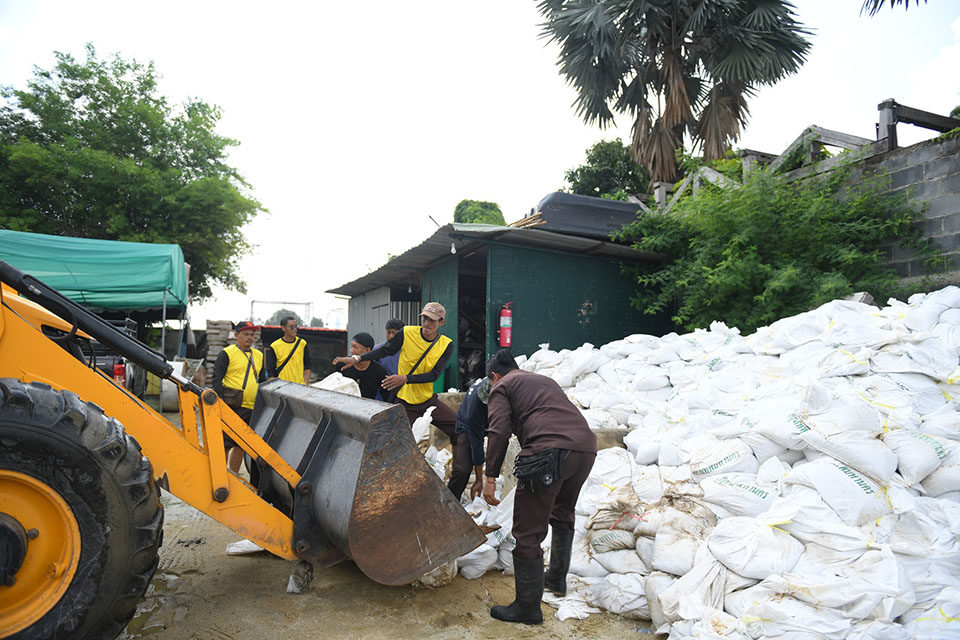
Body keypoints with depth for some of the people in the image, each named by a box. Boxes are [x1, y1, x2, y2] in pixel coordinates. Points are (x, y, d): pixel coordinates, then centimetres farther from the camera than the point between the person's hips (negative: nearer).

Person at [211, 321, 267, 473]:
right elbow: (217, 378, -6)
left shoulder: (259, 356, 16)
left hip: (251, 409, 6)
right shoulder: (227, 353, -3)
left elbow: (263, 381, 22)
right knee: (225, 443, -4)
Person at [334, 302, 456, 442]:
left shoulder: (446, 345, -6)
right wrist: (357, 359, -6)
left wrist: (405, 378, -24)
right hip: (404, 404, -1)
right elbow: (384, 350, 5)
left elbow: (434, 375, -13)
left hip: (428, 401, 2)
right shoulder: (407, 333, -7)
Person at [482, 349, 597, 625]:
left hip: (549, 451, -8)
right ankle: (557, 579, 42)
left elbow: (499, 432, -2)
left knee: (528, 532, 3)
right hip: (587, 447, 8)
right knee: (562, 515, 30)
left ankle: (528, 608, 12)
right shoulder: (545, 380, 34)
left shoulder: (501, 387, 14)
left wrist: (490, 477, -2)